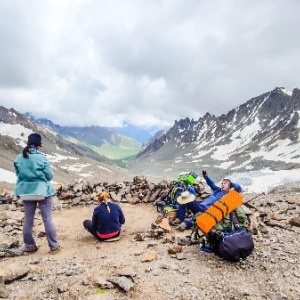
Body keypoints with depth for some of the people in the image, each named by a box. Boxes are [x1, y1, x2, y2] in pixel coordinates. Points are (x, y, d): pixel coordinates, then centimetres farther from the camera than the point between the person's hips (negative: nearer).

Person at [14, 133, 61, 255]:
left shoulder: (19, 158, -1)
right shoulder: (42, 157, -14)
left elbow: (18, 174, 10)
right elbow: (49, 175, -8)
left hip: (26, 192, 4)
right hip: (42, 191, -4)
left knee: (28, 220, 13)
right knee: (47, 219, 3)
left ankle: (29, 247, 24)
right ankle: (54, 247, 11)